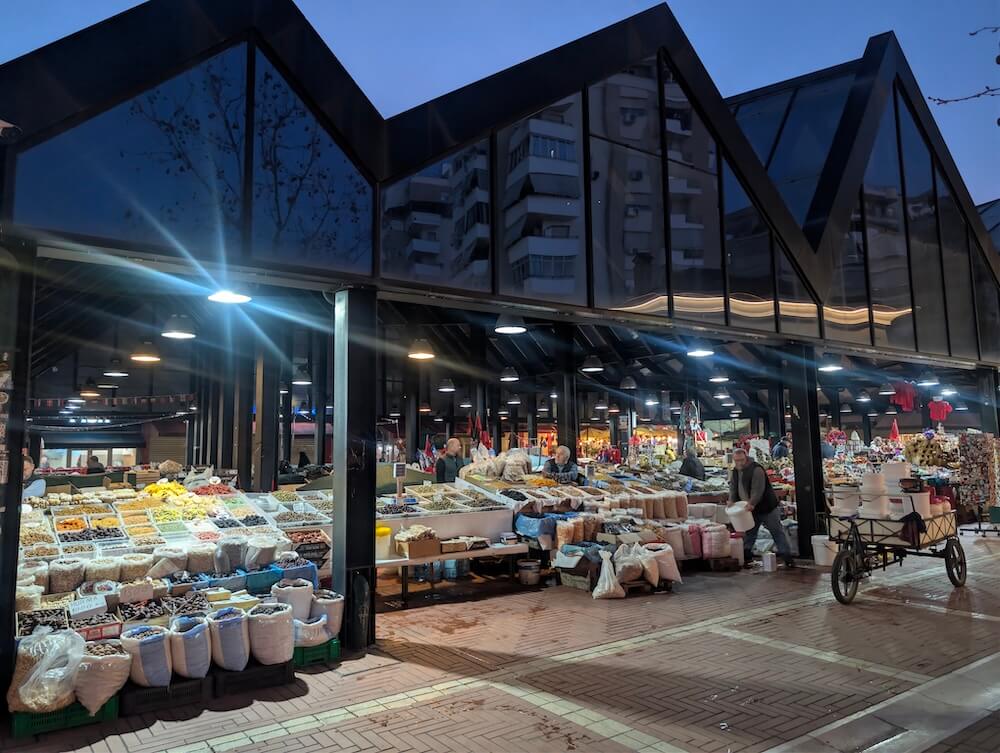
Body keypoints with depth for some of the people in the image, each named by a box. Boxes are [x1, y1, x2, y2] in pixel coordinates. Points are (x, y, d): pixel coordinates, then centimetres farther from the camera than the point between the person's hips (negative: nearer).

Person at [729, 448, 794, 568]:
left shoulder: (756, 470, -21)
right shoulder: (735, 471, 4)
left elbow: (758, 490, -28)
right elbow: (733, 487, 10)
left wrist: (752, 503, -37)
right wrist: (732, 500, -6)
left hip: (767, 508, -7)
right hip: (751, 509, 7)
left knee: (777, 532, 1)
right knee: (749, 534, 11)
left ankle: (787, 558, 6)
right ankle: (746, 557, 19)